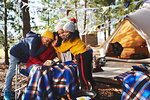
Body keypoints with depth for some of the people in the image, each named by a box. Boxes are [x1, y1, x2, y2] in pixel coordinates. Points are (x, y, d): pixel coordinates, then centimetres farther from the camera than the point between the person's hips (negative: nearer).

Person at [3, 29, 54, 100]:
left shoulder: (41, 41, -8)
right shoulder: (34, 40, -34)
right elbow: (33, 54, -40)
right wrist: (44, 47, -36)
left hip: (24, 55, 8)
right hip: (15, 53, -8)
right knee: (12, 71, -2)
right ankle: (6, 91, 9)